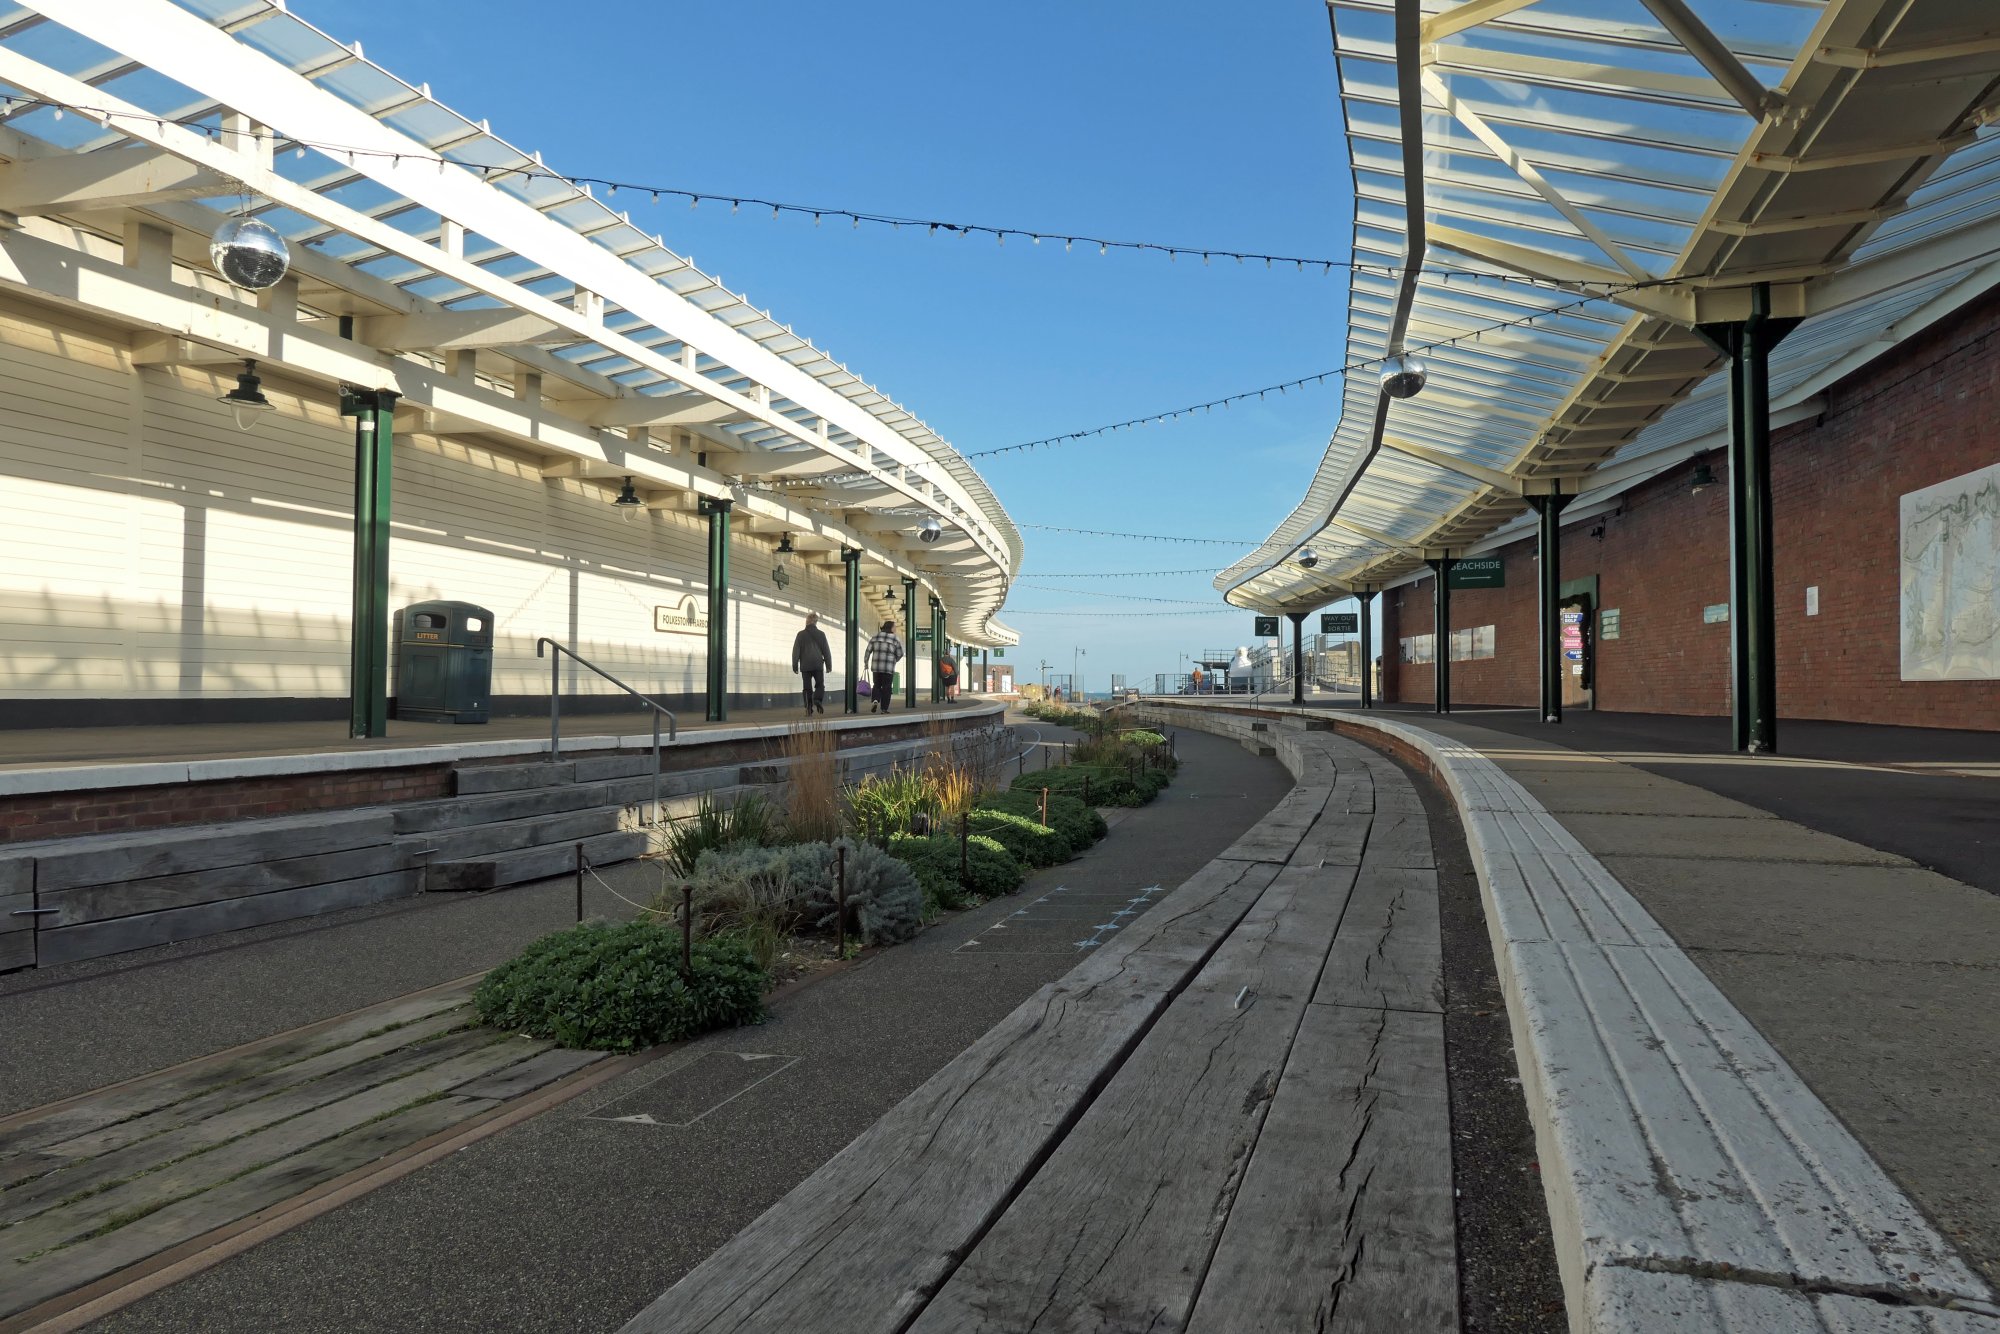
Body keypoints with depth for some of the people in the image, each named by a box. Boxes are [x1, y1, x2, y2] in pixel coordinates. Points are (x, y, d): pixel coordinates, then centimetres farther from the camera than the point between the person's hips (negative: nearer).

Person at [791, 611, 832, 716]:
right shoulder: (821, 634, 1)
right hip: (818, 665, 0)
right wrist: (828, 664, 10)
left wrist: (795, 665, 6)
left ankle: (809, 708, 0)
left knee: (807, 688, 6)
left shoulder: (801, 634, -1)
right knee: (819, 685, 10)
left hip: (805, 665, 0)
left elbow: (796, 651, 0)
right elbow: (826, 650, 3)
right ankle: (818, 700, -17)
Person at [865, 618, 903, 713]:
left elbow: (868, 650, 3)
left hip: (876, 667, 3)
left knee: (877, 685, 18)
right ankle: (884, 708, 5)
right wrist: (894, 660, 22)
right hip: (889, 668, -3)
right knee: (886, 688, 7)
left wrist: (866, 662, 10)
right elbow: (900, 654, 2)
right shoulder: (895, 639, -2)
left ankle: (875, 700, -7)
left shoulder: (875, 637, 7)